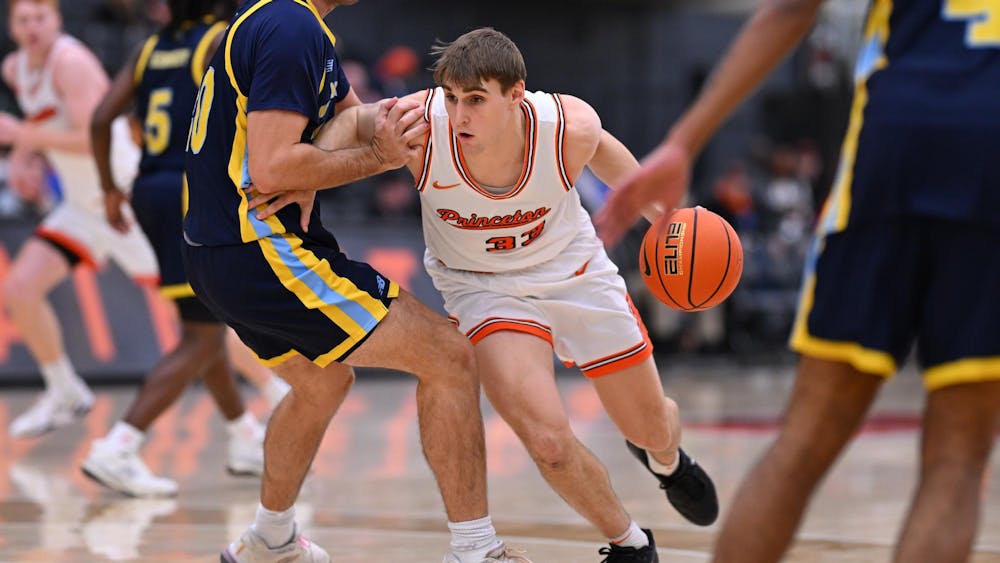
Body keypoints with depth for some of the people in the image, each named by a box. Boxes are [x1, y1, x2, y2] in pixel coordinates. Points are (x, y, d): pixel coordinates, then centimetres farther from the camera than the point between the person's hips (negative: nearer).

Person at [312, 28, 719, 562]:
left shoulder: (571, 127, -29)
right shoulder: (421, 128, -33)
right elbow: (346, 123, -15)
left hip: (574, 272, 2)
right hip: (482, 288, -1)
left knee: (654, 429, 16)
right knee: (547, 441, -23)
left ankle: (666, 459, 58)